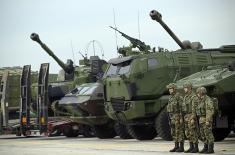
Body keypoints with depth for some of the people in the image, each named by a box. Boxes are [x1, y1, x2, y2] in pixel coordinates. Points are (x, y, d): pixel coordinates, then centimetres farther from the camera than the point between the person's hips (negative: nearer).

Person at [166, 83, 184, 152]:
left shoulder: (179, 97, -12)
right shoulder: (171, 97, 15)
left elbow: (182, 108, -15)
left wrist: (181, 118, -20)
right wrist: (170, 118, 19)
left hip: (178, 117, -9)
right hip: (172, 117, 9)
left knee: (179, 132, -7)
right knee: (174, 132, 8)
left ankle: (181, 147, -4)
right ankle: (176, 147, 12)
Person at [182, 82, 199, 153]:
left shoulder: (194, 97, -13)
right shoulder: (186, 97, 16)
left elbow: (194, 108, -18)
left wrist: (193, 118, -22)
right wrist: (184, 118, 18)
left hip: (192, 116, -9)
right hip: (186, 117, 9)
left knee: (193, 132, -7)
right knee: (188, 132, 8)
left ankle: (196, 148, -3)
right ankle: (191, 147, 12)